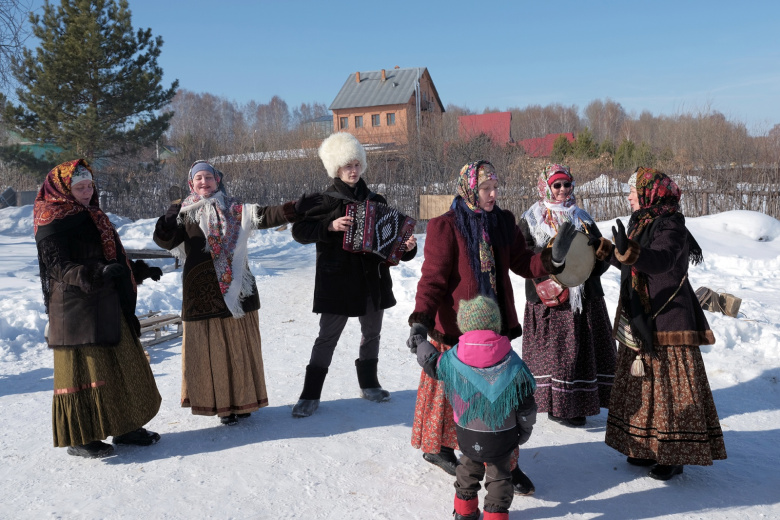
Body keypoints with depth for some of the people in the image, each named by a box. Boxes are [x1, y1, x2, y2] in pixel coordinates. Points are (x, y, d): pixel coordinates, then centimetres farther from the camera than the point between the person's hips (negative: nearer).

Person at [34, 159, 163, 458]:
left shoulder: (92, 216, 17)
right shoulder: (52, 224, -9)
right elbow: (59, 268, -20)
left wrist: (141, 271, 23)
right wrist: (99, 272, -34)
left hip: (108, 309, 9)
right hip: (77, 311, -9)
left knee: (122, 365, 12)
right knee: (84, 370, -4)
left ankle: (124, 426, 23)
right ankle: (78, 437, 8)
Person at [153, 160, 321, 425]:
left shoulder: (235, 210, 7)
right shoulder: (185, 214, 7)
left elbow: (265, 216, -5)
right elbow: (166, 241, -4)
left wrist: (295, 209, -20)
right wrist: (168, 222, -25)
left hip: (236, 288, 1)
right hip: (202, 291, 0)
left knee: (240, 345, 6)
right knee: (211, 348, 4)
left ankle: (242, 399, 19)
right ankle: (221, 403, 17)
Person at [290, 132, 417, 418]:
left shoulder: (375, 201, 9)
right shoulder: (326, 201, -2)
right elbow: (299, 231, -8)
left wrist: (407, 246, -9)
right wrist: (330, 226, -22)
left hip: (373, 278, 4)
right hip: (338, 279, -4)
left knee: (372, 332, 14)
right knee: (328, 337, -1)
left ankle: (368, 384, 32)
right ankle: (310, 395, 8)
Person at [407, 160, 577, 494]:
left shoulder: (502, 222, 7)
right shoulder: (446, 227, -11)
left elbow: (524, 264, 9)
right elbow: (433, 278, -13)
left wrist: (554, 257, -11)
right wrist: (421, 319, -26)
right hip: (456, 327, -5)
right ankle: (438, 448, 31)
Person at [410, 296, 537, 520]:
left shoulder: (452, 359, -14)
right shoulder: (513, 365, -17)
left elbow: (432, 365, 7)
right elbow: (525, 404, -9)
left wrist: (420, 343, 25)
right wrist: (525, 429, 8)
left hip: (467, 434, 3)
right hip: (502, 437, -2)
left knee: (469, 467, 25)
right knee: (499, 475, 17)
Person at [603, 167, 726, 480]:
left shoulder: (671, 225, -14)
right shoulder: (640, 223, 12)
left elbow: (661, 260, -35)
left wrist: (628, 250, -52)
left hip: (667, 323, -9)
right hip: (639, 322, 9)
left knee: (670, 387, -1)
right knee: (642, 384, 14)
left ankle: (674, 455, 10)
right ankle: (649, 447, 26)